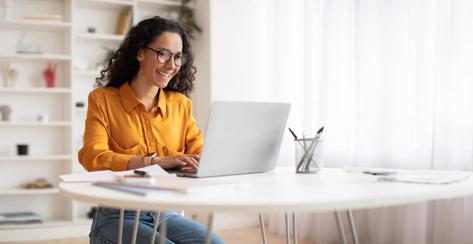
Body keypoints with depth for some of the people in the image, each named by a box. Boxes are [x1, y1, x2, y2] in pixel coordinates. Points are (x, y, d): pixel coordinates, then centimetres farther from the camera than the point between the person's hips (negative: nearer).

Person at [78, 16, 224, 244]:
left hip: (165, 215, 4)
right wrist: (155, 161, -28)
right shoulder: (102, 99, 0)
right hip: (117, 218, -3)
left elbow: (200, 154, 4)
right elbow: (93, 157, -14)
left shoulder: (180, 104, 11)